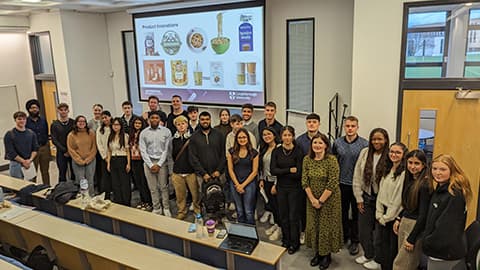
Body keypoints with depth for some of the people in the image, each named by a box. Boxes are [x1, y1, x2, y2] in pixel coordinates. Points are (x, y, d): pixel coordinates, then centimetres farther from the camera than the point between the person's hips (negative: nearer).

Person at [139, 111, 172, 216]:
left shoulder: (166, 131, -2)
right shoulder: (143, 133, 2)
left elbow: (166, 149, -3)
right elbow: (143, 150, 0)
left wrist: (159, 164, -8)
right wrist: (151, 165, -7)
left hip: (161, 161, -1)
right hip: (148, 162, 2)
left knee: (164, 187, 2)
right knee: (153, 188, 7)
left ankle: (166, 208, 14)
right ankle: (156, 208, 18)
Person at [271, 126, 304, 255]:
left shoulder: (298, 152, -11)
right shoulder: (276, 151, 0)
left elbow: (298, 174, -15)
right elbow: (273, 170, -9)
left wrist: (281, 173, -9)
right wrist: (289, 170, -16)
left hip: (294, 188, -3)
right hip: (281, 188, 3)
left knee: (293, 216, 6)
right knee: (283, 216, 13)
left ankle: (294, 243, 24)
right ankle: (286, 241, 32)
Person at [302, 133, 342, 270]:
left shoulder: (332, 160, -16)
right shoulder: (307, 159, -2)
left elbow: (332, 184, -18)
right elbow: (305, 181, -2)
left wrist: (321, 201, -15)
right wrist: (312, 199, -10)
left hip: (329, 199, -4)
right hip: (312, 199, 4)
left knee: (327, 226, 7)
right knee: (313, 225, 14)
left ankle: (327, 255, 27)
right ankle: (317, 253, 33)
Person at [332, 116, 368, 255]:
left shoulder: (364, 144, -9)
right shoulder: (337, 142, 1)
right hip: (341, 184, 3)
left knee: (356, 214, 10)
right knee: (342, 211, 16)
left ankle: (354, 241, 25)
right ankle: (344, 236, 34)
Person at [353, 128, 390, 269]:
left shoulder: (390, 156, -11)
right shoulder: (364, 152, -1)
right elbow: (357, 176, 2)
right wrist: (359, 198, 1)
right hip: (366, 197, 3)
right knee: (363, 228, 10)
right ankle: (368, 254, 34)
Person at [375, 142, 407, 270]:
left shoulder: (404, 173, -13)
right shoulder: (387, 170, 10)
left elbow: (399, 198, -14)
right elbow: (380, 192, 8)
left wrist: (387, 217, -9)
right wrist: (379, 214, 1)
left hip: (394, 216, -6)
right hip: (382, 215, 6)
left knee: (392, 247, 4)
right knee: (381, 244, 10)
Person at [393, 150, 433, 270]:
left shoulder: (425, 184, -18)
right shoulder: (409, 180, 7)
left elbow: (423, 214, -18)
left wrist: (411, 238, -16)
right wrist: (398, 219, 11)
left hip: (416, 226, -7)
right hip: (404, 222, 7)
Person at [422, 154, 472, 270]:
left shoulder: (455, 195, -21)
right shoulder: (440, 190, 8)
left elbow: (447, 227, -23)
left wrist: (428, 243, -13)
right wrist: (427, 240, 9)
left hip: (447, 256, -8)